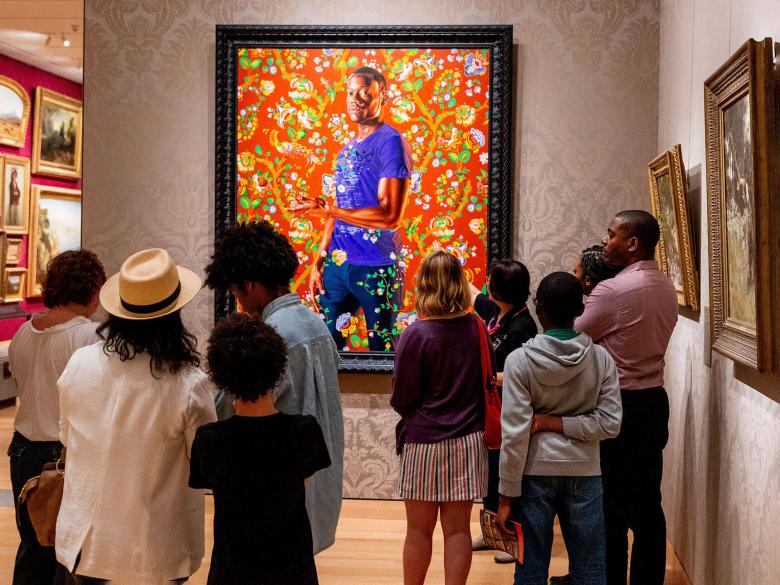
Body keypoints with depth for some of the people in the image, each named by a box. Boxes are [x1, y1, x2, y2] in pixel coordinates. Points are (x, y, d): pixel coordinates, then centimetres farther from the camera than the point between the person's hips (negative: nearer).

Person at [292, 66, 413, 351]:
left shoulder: (391, 143, -11)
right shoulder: (348, 148, 14)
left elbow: (391, 216, -19)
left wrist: (327, 211, -19)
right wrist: (320, 259, 11)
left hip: (376, 267, -7)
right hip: (337, 263, 7)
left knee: (381, 348, 4)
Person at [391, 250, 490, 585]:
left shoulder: (416, 335, -15)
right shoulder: (477, 328, -2)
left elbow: (401, 399, -9)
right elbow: (489, 378, 12)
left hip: (424, 441, -4)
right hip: (469, 441, 4)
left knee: (419, 530, 10)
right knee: (458, 528, 10)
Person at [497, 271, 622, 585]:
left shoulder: (520, 360, -10)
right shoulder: (600, 358, -3)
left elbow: (514, 434, -11)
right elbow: (609, 424, -7)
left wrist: (507, 496, -6)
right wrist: (557, 424, -5)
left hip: (536, 470, -2)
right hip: (584, 470, 2)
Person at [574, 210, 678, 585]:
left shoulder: (613, 290, -20)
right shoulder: (666, 288, 6)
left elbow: (570, 338, -11)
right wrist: (591, 289, 12)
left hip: (617, 407, -8)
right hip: (653, 402, 8)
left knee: (610, 505, 3)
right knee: (647, 503, 13)